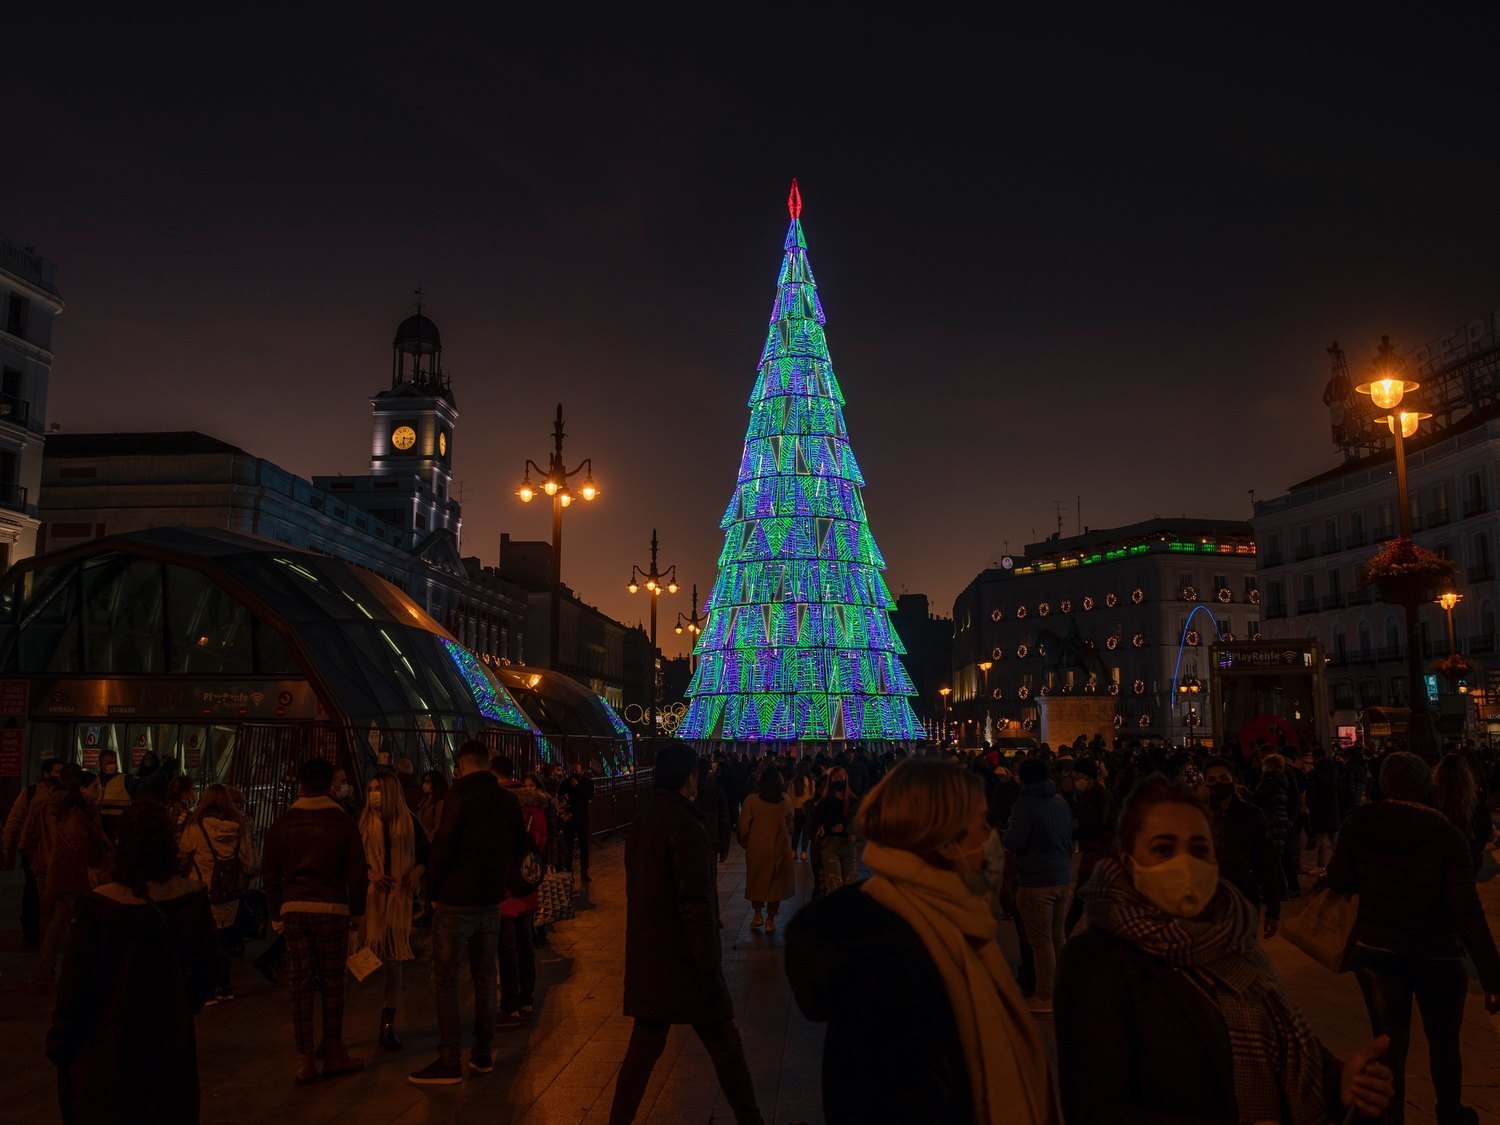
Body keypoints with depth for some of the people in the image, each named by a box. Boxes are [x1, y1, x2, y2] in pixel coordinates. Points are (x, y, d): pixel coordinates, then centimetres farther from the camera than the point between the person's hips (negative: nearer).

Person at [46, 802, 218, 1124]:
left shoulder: (100, 904, -20)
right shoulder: (192, 896, -10)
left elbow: (75, 981, -12)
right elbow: (203, 968, 2)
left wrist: (59, 1042, 1)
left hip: (110, 1043, -3)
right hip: (172, 1037, 3)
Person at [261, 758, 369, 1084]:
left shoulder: (282, 824, 3)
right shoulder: (342, 822, -4)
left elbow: (269, 875, 7)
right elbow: (357, 873, -3)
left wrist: (276, 915, 15)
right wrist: (357, 912, 9)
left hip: (293, 910, 2)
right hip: (332, 909, -2)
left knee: (300, 985, 6)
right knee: (332, 984, 7)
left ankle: (305, 1060, 9)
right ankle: (333, 1055, 14)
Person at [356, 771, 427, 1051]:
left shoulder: (409, 822, 6)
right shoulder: (362, 822, 3)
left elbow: (425, 853, 12)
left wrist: (418, 870, -8)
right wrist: (369, 873, -15)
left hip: (399, 897, 1)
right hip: (369, 897, -1)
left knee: (393, 960, 5)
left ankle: (388, 1025, 14)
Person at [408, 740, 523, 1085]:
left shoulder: (460, 796, -13)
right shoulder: (509, 801, 6)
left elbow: (442, 847, -15)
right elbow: (516, 850, 11)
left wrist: (432, 892, -4)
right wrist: (495, 881, 14)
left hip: (455, 902, -6)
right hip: (491, 902, 6)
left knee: (446, 981, 0)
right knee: (485, 978, 14)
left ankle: (449, 1062, 0)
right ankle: (482, 1054, 19)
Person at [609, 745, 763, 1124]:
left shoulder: (640, 823, 7)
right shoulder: (685, 827, -19)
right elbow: (695, 904, -21)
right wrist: (711, 970, -18)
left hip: (646, 961, 8)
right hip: (684, 962, -8)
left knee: (644, 1045, 16)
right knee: (724, 1045, 5)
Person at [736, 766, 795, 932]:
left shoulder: (751, 800, -10)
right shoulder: (785, 800, -4)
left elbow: (744, 825, -7)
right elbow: (790, 824, 8)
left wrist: (743, 842, 8)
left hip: (756, 847, -1)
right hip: (780, 847, 1)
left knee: (757, 879, 17)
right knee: (776, 881, 10)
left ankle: (757, 914, 16)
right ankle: (770, 920, 12)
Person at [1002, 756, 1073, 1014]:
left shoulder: (1025, 805, -15)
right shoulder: (1061, 802, 8)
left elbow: (1013, 844, -17)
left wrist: (1008, 829, 2)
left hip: (1036, 880, -7)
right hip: (1062, 877, 8)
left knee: (1041, 940, 0)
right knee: (1058, 937, 17)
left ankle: (1044, 997, 5)